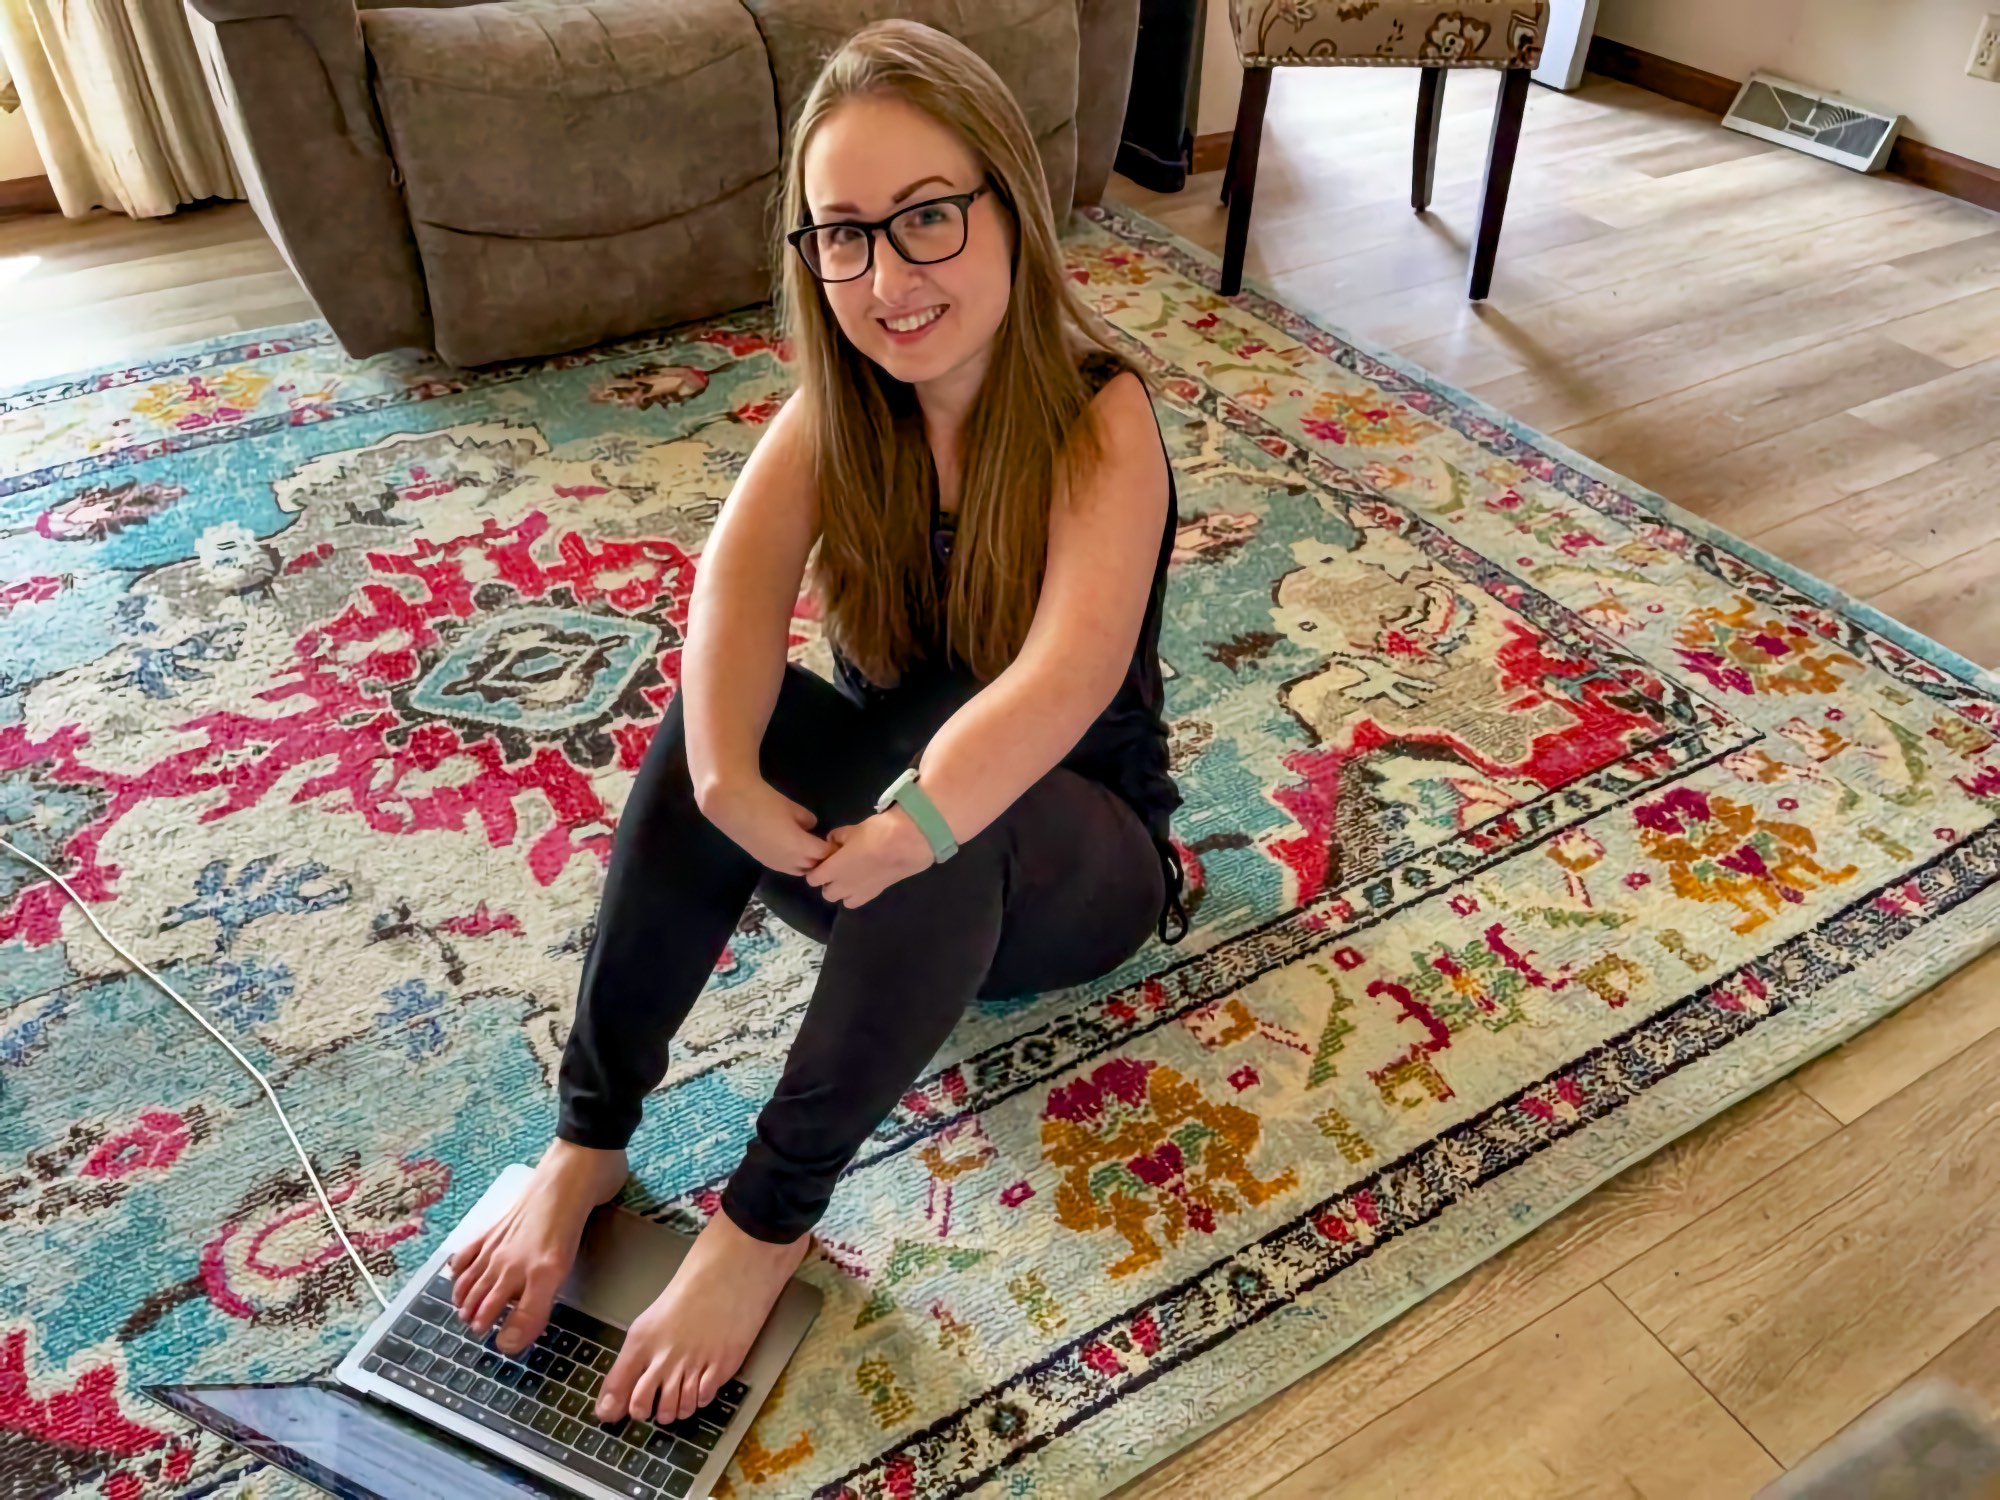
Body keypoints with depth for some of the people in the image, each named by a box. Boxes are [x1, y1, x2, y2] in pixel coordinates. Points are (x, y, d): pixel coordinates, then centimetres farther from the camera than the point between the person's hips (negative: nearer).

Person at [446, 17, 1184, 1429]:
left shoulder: (1099, 414, -20)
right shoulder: (836, 409, -7)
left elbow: (1071, 673, -37)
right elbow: (740, 578, -26)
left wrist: (901, 834, -47)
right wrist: (726, 777, -43)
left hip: (1073, 858, -3)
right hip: (885, 814, 4)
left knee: (952, 791, -37)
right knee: (717, 706, -25)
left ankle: (768, 1219, -23)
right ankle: (588, 1141, -17)